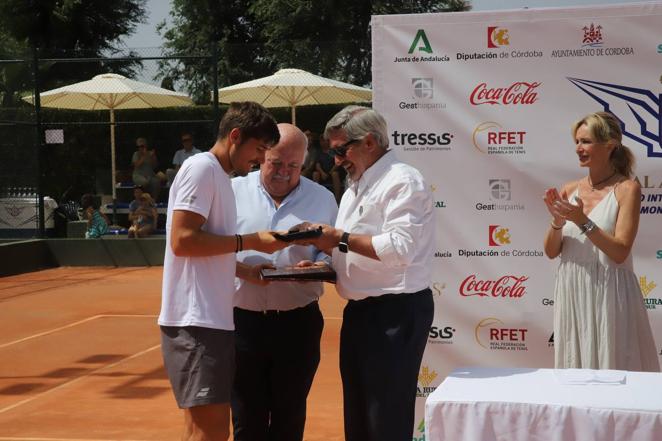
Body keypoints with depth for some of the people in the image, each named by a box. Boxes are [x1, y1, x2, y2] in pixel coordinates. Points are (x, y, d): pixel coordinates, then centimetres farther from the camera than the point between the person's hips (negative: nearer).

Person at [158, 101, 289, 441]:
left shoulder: (220, 176, 19)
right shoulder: (202, 168, -9)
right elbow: (182, 241, -19)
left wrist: (251, 270, 9)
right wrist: (250, 241, -13)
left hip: (212, 319, 10)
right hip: (196, 320, -10)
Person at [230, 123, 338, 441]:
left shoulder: (322, 199, 7)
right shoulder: (234, 191, 4)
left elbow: (333, 253, 7)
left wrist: (317, 268, -14)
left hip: (298, 322, 1)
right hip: (243, 320, 0)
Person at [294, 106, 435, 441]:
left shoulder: (402, 181, -12)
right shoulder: (355, 189, 18)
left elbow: (399, 248, -24)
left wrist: (340, 238, -16)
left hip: (395, 312, -10)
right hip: (359, 311, 10)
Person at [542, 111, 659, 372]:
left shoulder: (626, 189, -7)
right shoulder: (569, 191, 6)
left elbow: (620, 252, -14)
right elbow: (551, 252, 5)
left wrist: (582, 221, -21)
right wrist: (557, 221, -12)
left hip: (607, 294, -4)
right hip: (571, 292, 5)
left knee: (612, 366, 3)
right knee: (574, 369, 12)